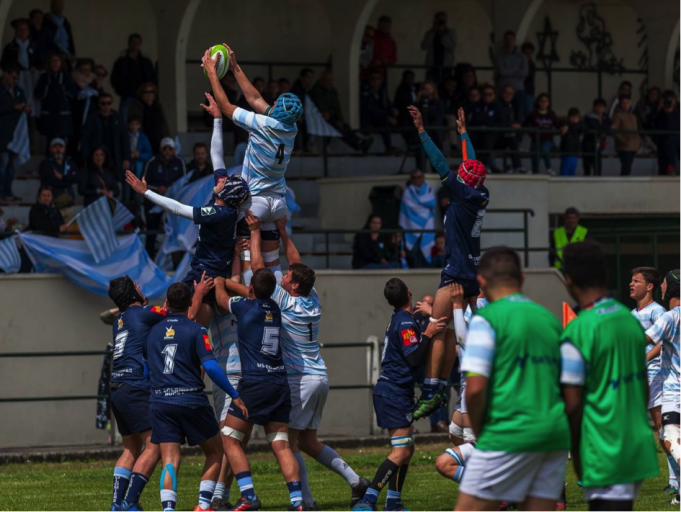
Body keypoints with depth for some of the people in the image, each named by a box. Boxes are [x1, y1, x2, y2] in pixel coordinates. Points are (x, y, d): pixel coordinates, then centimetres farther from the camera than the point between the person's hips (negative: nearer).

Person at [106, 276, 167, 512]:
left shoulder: (120, 320, 19)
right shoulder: (142, 313, -3)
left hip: (116, 390, 9)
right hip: (135, 388, -9)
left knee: (131, 448, 16)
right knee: (154, 446, -8)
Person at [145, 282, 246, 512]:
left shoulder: (153, 331, 10)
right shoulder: (196, 330, -4)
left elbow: (145, 366, 17)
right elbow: (210, 366, -12)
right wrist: (234, 395, -7)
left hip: (160, 404, 3)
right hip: (192, 401, -3)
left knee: (170, 461, 0)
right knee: (215, 453, 15)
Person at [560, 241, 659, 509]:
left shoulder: (578, 332, -15)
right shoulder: (631, 321, 8)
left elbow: (572, 403, -13)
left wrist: (576, 452, 0)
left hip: (606, 456, -7)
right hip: (640, 445, 7)